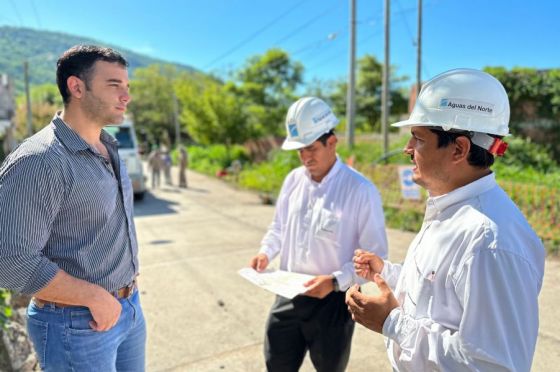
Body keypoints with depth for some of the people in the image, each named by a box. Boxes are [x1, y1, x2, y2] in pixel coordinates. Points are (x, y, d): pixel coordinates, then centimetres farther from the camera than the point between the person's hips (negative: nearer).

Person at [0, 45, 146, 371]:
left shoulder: (110, 150, 5)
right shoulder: (40, 161, -21)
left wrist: (128, 295, 11)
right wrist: (95, 297, -19)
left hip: (130, 307, 8)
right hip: (79, 324, -7)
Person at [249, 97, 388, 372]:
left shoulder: (361, 190, -18)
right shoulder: (293, 180, 0)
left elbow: (375, 256, -14)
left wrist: (336, 281, -25)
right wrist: (266, 252, -6)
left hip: (333, 301, -4)